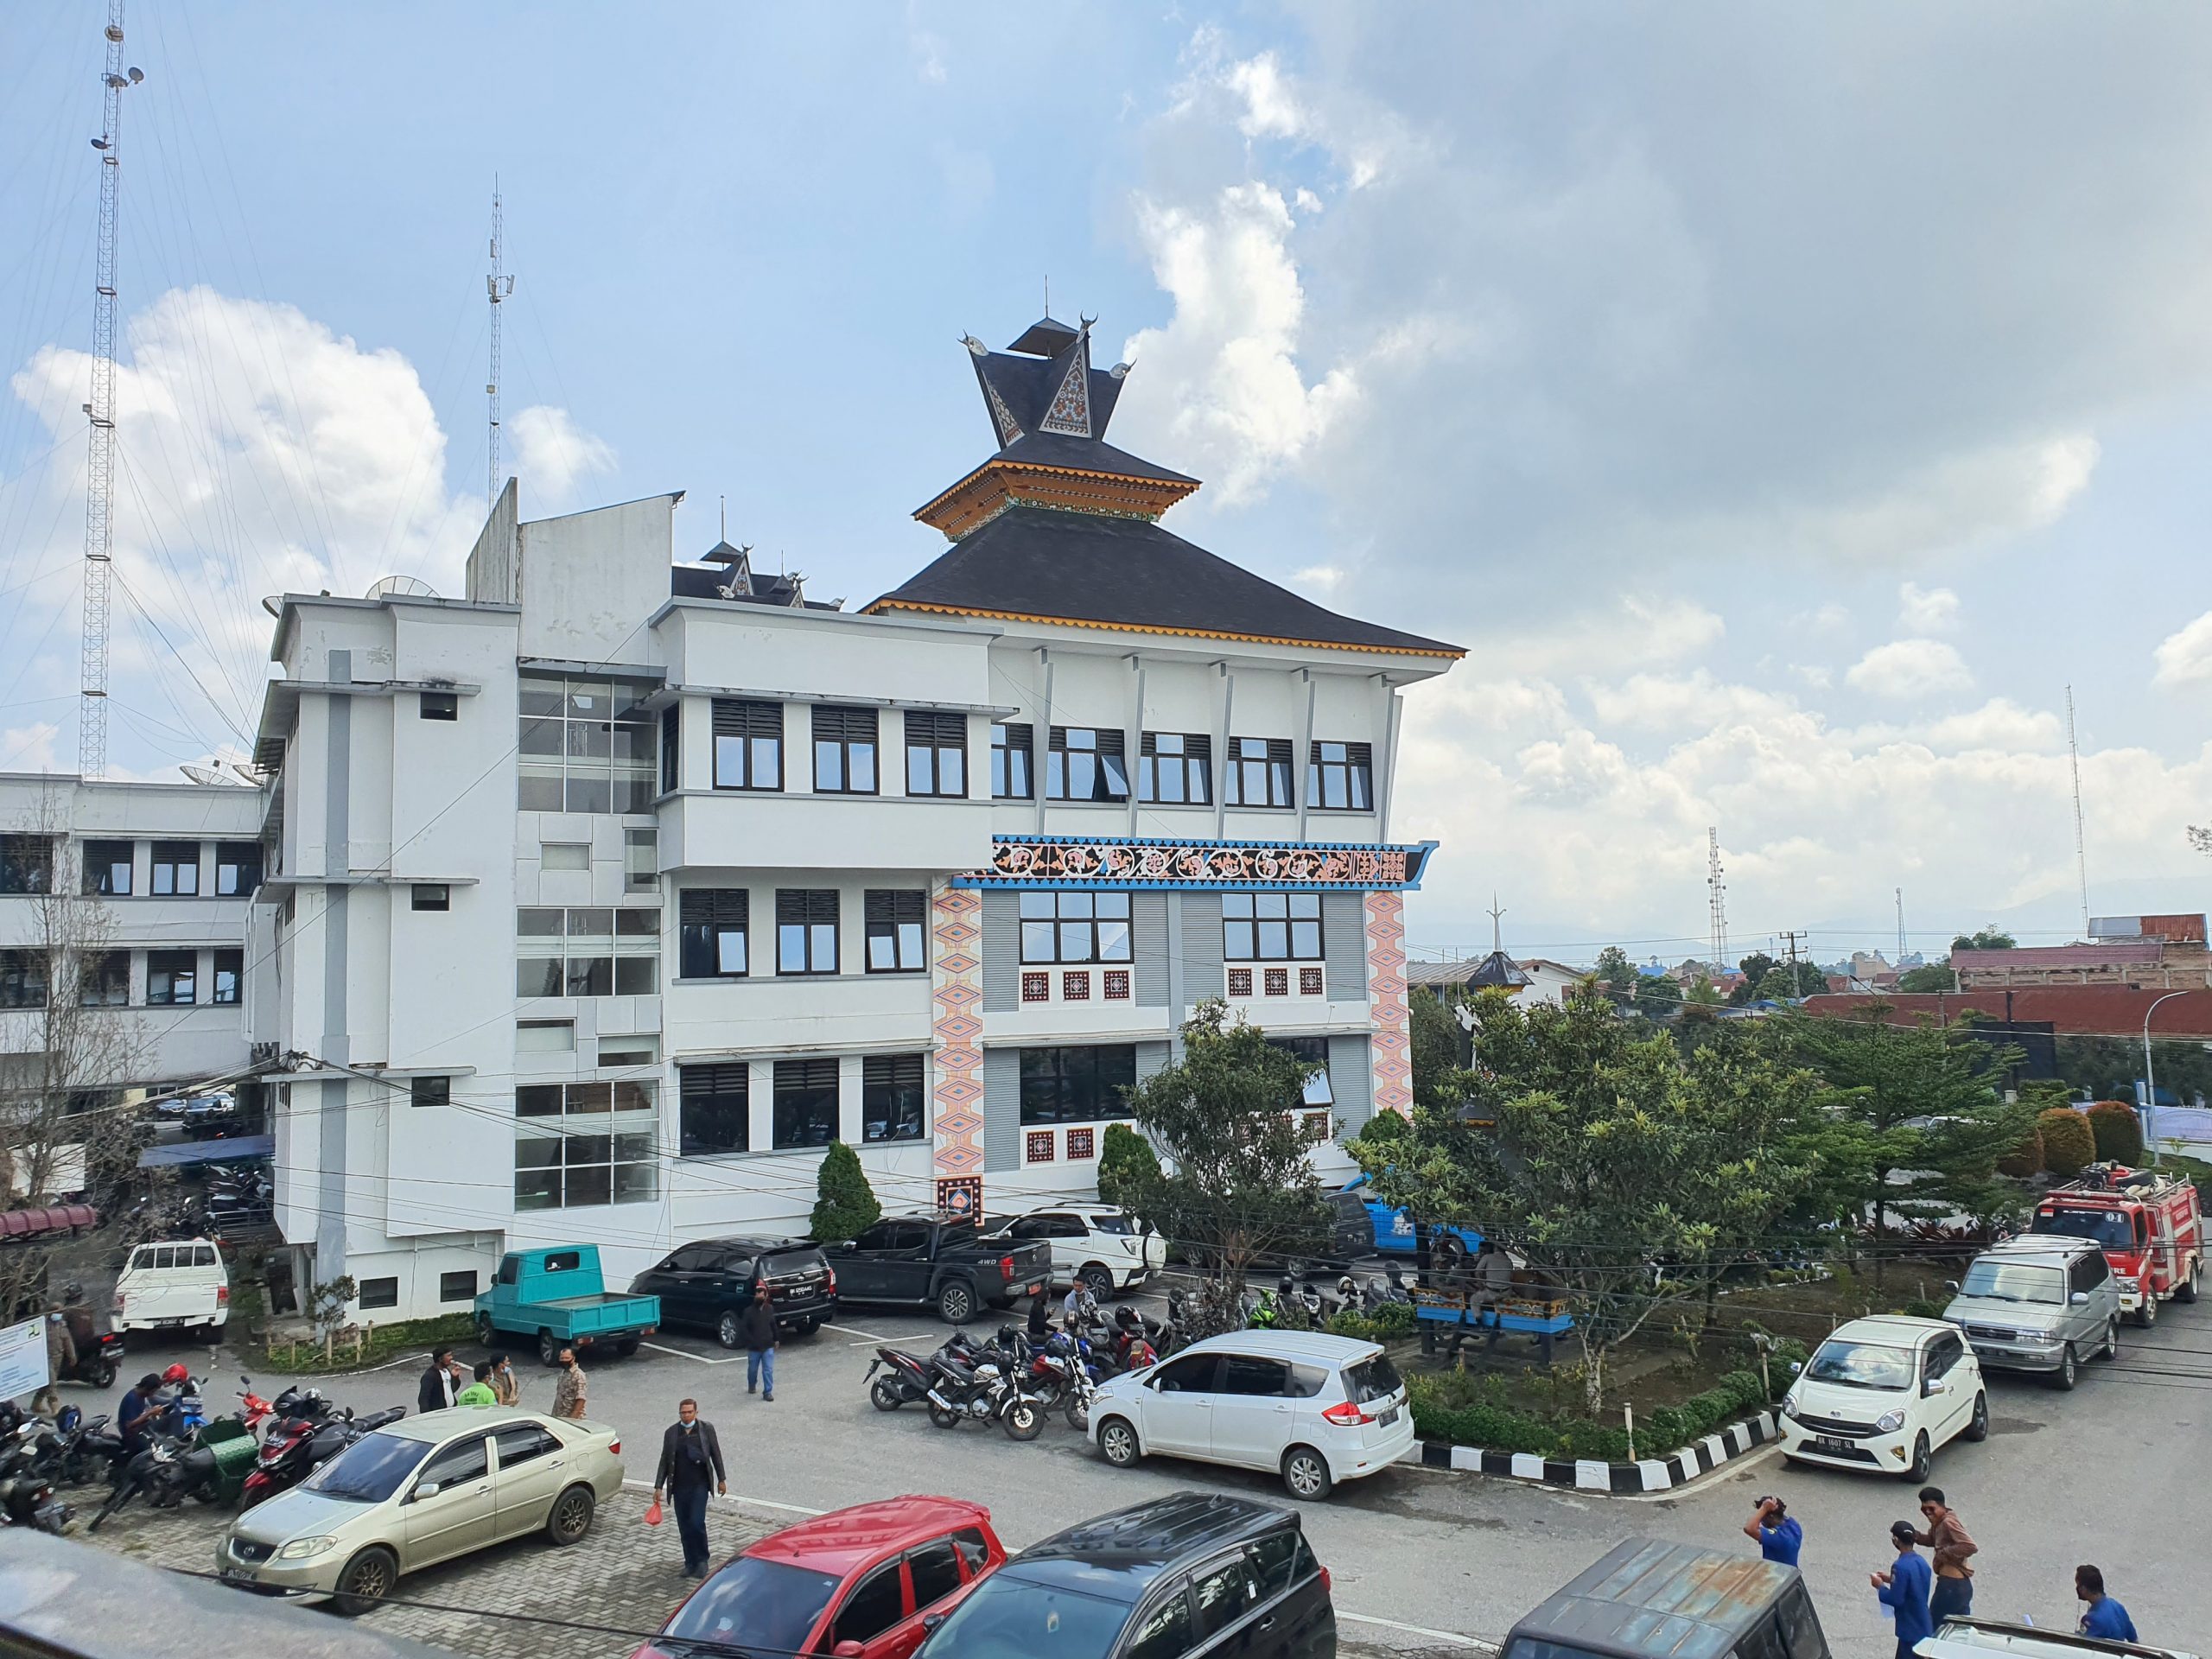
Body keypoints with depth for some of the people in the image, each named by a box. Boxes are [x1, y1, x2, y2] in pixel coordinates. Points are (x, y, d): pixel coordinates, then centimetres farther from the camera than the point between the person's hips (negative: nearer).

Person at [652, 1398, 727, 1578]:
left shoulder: (707, 1429, -1)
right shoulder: (671, 1433, 3)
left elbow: (716, 1454, 5)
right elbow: (665, 1461, 7)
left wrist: (721, 1479, 6)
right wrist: (658, 1487, 4)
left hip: (699, 1484, -2)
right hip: (679, 1487, 2)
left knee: (697, 1523, -12)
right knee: (684, 1527, 6)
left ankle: (702, 1560, 7)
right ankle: (690, 1563, 21)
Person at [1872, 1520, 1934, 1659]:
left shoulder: (1900, 1566, -23)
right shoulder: (1922, 1562, 5)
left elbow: (1895, 1599, -21)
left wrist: (1880, 1586, -6)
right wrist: (1891, 1580, 16)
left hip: (1911, 1631, -8)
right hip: (1924, 1628, 8)